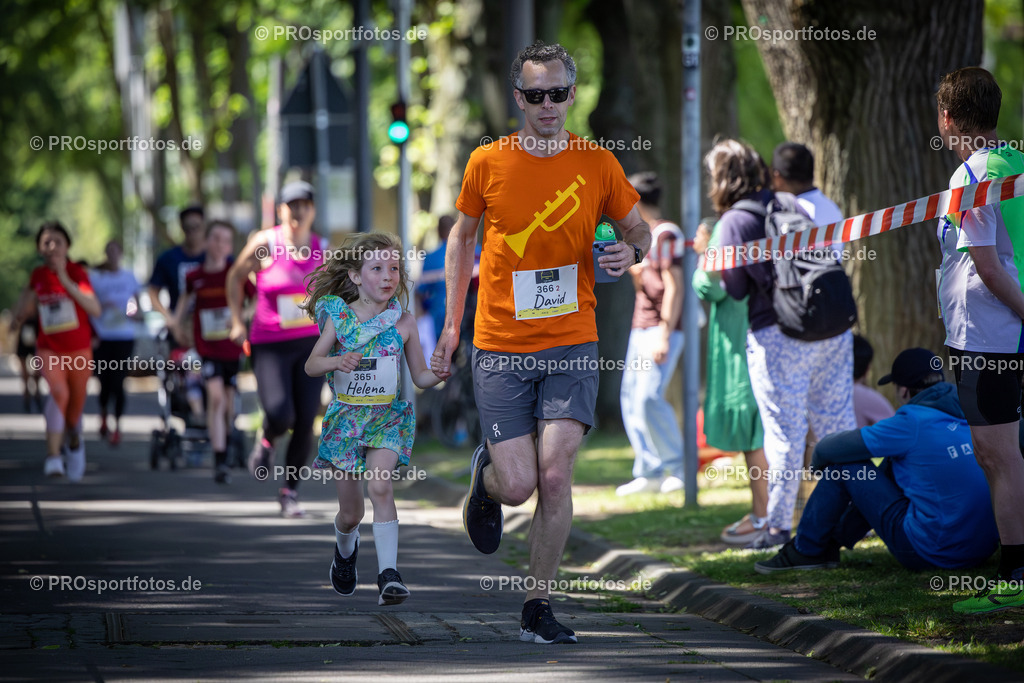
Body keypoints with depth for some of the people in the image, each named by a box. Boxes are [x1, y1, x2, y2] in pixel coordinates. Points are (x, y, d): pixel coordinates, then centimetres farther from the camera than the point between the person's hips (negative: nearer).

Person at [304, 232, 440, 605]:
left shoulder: (403, 323, -1)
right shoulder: (339, 317, -3)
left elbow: (420, 377, 6)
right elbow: (311, 365, -1)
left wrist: (440, 373, -16)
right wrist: (337, 361, -22)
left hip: (388, 417, -1)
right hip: (346, 417, 1)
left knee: (380, 485, -26)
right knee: (350, 513, 9)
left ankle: (388, 574, -29)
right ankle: (345, 550, 45)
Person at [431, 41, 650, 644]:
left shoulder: (598, 164, 1)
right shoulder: (488, 163, 0)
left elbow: (639, 230, 14)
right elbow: (463, 236, 14)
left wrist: (631, 252, -10)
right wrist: (452, 324, 10)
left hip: (572, 345, 0)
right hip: (501, 347, 0)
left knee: (555, 475, -11)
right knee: (518, 485, -6)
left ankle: (538, 608, 3)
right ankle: (486, 479, 33)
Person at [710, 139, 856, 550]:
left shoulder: (734, 222, -5)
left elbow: (735, 289, -3)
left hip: (777, 334, -5)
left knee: (785, 431, -2)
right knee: (837, 423, 10)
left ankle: (779, 525, 1)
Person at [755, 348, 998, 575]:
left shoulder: (912, 423, -13)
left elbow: (828, 450, -4)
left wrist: (819, 458, 20)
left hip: (931, 553, -7)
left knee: (843, 466, 4)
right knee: (892, 467, 27)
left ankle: (807, 549, 20)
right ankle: (836, 538, 38)